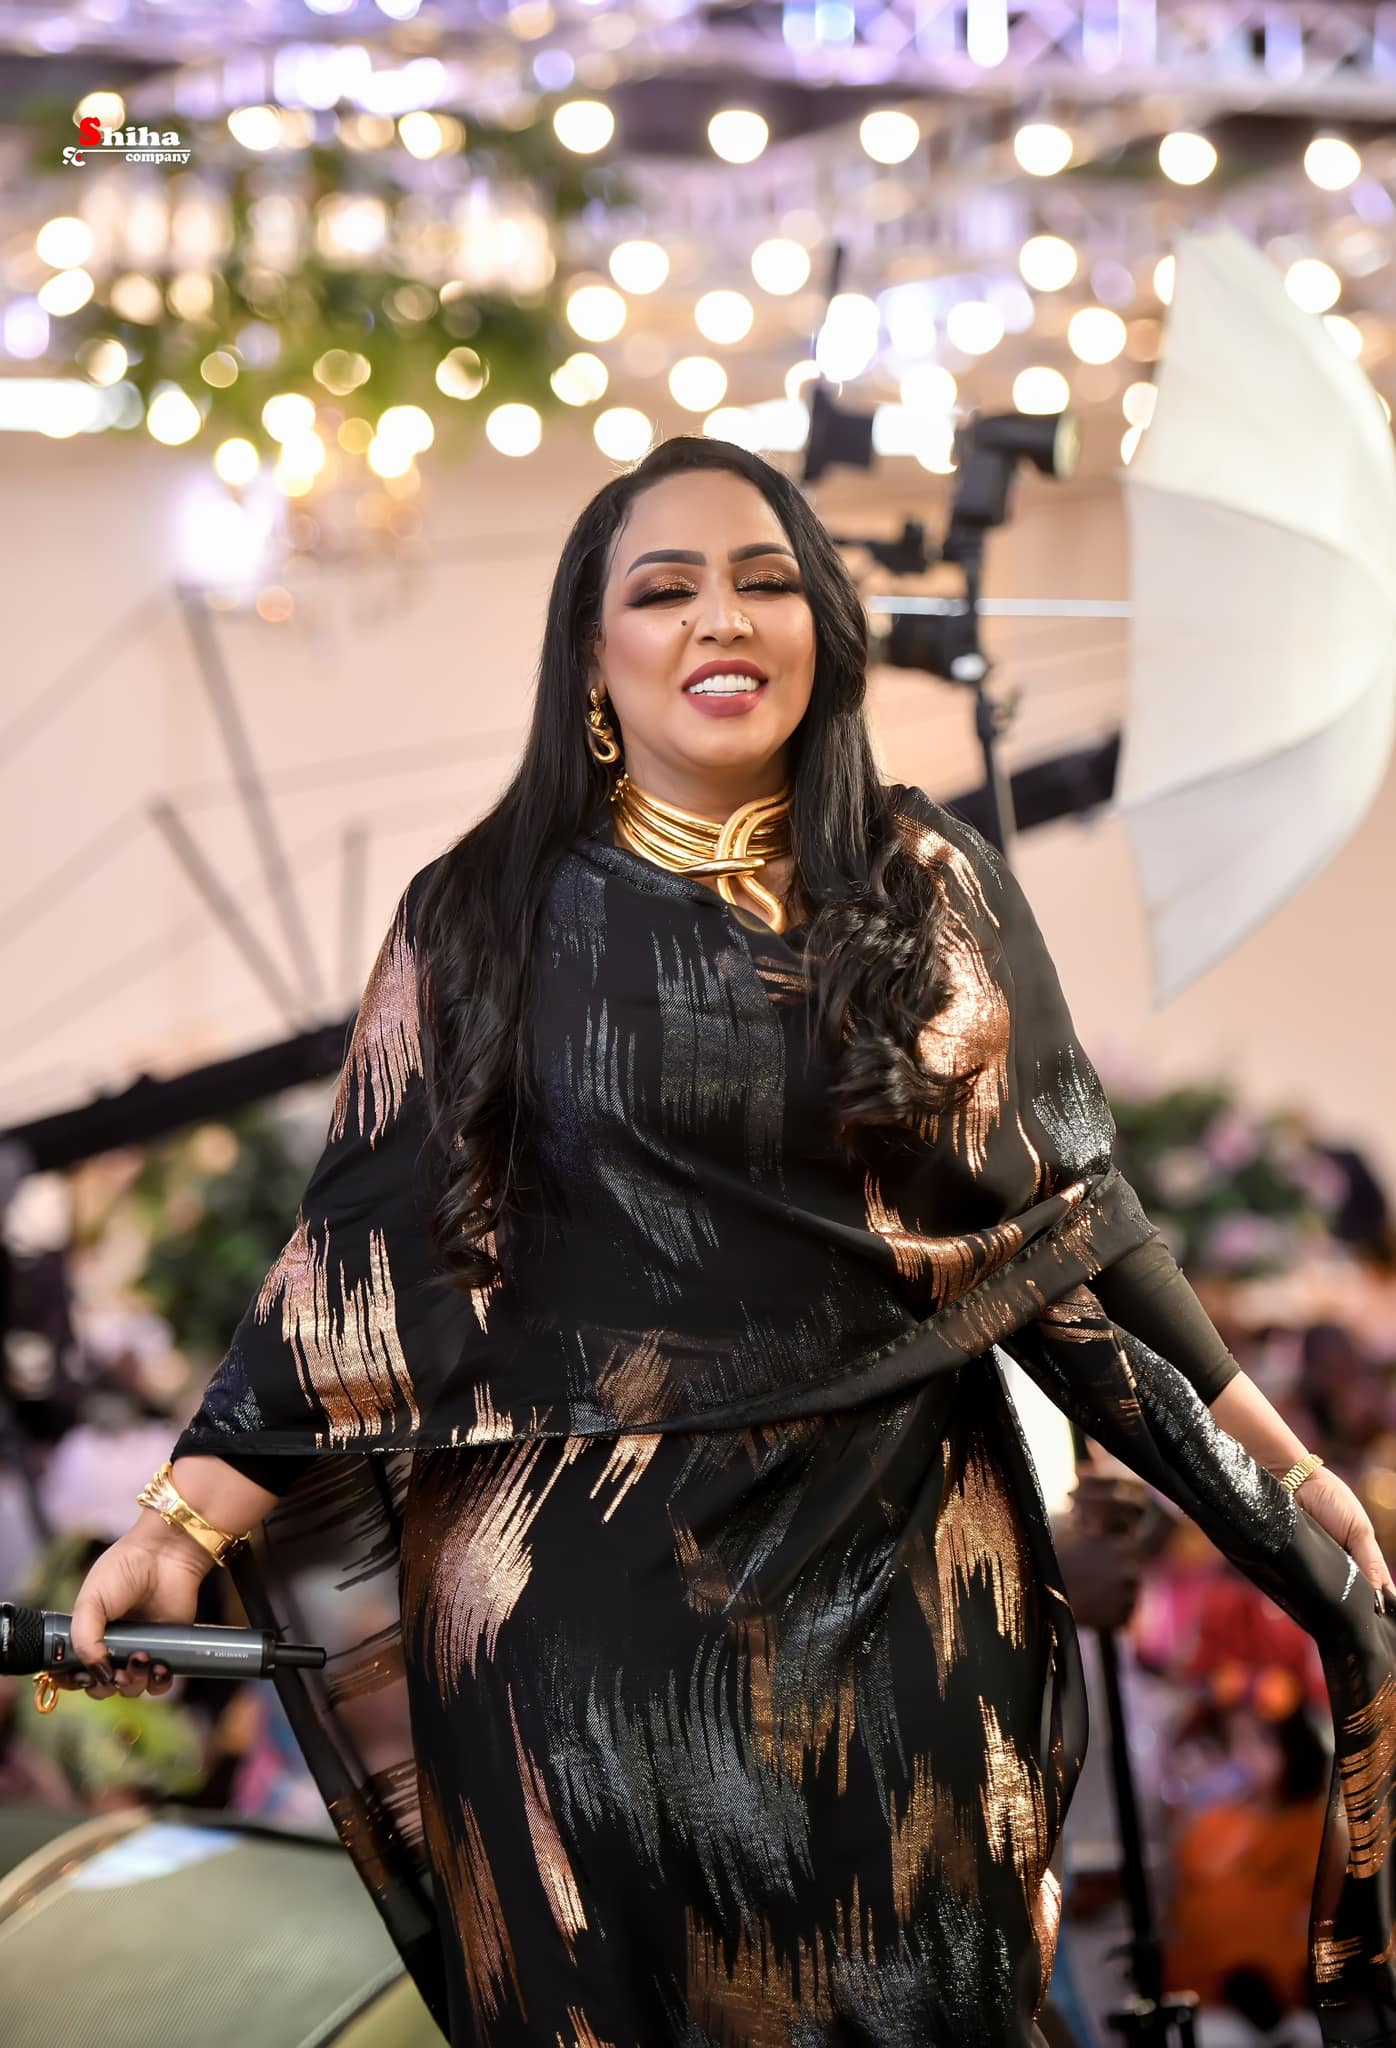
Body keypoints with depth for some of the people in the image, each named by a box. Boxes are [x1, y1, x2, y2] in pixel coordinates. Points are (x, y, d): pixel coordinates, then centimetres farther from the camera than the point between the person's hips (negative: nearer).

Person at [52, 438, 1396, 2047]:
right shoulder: (485, 921, 0)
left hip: (898, 1582, 1)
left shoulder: (931, 894, 3)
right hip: (591, 1602, -1)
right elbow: (367, 1253, -4)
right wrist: (189, 1522, -14)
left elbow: (1064, 1217, 6)